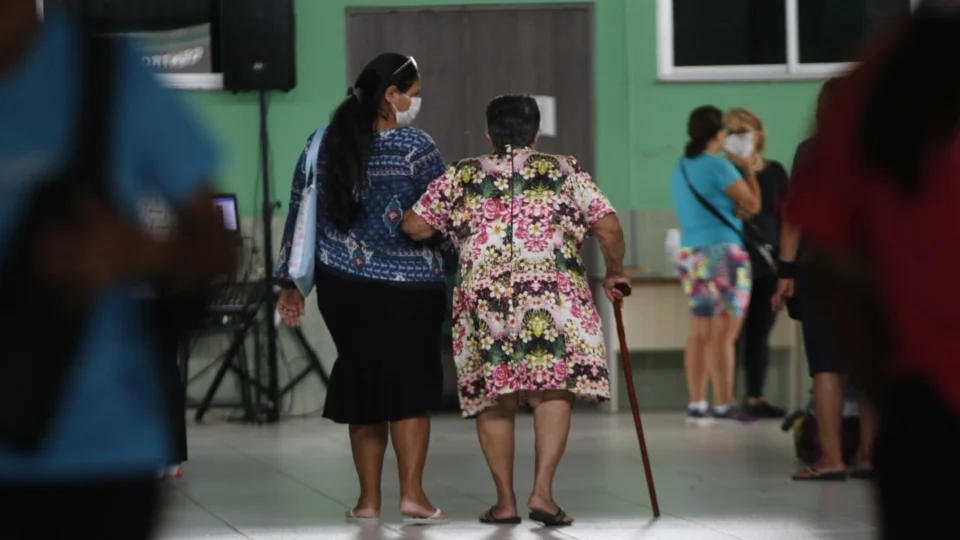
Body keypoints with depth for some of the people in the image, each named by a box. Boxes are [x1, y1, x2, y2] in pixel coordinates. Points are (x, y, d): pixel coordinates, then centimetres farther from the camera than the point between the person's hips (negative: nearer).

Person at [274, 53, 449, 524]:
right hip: (409, 288, -4)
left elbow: (300, 214, 7)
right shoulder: (415, 148, -11)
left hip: (343, 286, 4)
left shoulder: (325, 143, 3)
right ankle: (412, 494, -2)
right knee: (411, 385, 7)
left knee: (362, 382, 13)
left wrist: (290, 281, 13)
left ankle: (369, 499, 13)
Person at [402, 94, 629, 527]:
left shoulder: (462, 177, 15)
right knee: (553, 391, -1)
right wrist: (614, 273, 24)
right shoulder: (565, 172, 14)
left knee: (491, 398, 9)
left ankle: (505, 500, 11)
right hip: (553, 291, -1)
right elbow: (609, 227, 8)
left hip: (483, 295, 1)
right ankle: (542, 492, -13)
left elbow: (415, 226, 11)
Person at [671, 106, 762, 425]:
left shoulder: (681, 168, 12)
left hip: (691, 255, 8)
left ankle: (697, 405, 6)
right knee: (724, 335, -6)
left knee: (700, 334, 8)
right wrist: (749, 171, 9)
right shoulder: (718, 167, -12)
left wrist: (745, 170, 18)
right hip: (723, 254, -8)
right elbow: (753, 204, -4)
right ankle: (724, 405, -6)